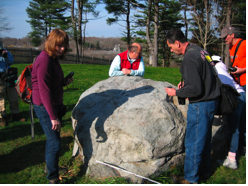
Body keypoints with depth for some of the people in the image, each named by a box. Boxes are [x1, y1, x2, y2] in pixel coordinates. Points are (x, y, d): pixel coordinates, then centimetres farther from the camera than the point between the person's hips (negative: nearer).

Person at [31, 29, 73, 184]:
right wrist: (53, 117, -25)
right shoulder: (44, 60, -22)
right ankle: (53, 179, 11)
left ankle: (50, 165, 41)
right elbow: (44, 91, -25)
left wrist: (64, 82, -1)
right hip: (45, 108, -10)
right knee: (55, 143, -4)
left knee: (53, 139, 22)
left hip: (54, 105, 10)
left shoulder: (53, 59, 8)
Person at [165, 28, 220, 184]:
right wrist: (186, 83, 12)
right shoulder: (199, 50, 8)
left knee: (194, 143, 3)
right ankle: (204, 171, 37)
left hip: (201, 105, -10)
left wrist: (176, 92, -10)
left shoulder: (189, 58, -22)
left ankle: (191, 178, 17)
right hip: (211, 101, 10)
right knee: (204, 138, 21)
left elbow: (195, 89, -24)